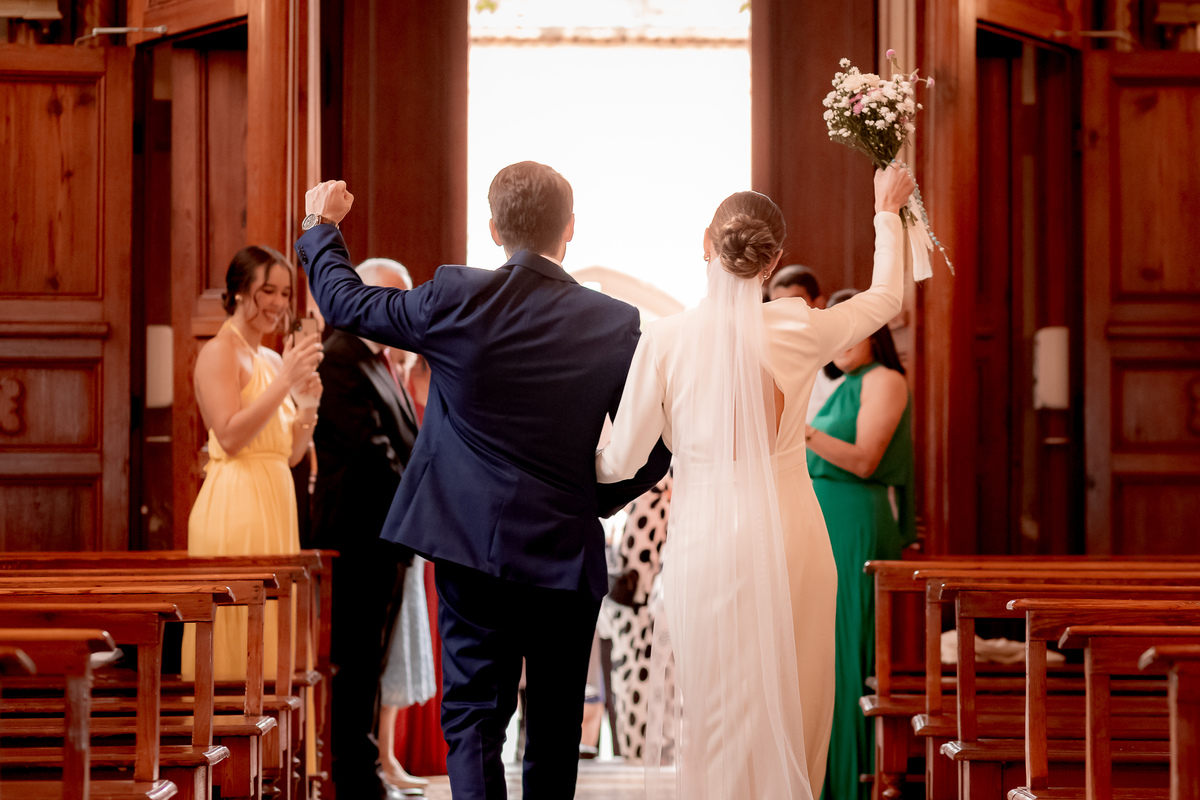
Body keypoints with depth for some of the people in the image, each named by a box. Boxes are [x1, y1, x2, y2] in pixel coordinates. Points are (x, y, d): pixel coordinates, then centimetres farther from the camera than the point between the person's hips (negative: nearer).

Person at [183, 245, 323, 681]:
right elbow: (230, 436, -17)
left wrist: (309, 404, 1)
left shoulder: (272, 360, 18)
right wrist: (285, 382, -19)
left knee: (270, 629, 7)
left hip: (275, 502, 8)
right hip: (235, 505, -8)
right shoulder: (219, 351, -5)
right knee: (238, 635, -8)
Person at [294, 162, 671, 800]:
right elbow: (651, 450, -4)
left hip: (470, 540, 0)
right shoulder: (617, 324, -8)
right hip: (566, 550, 0)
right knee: (556, 724, 14)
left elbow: (346, 303, 6)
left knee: (473, 712, 4)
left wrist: (323, 226, 24)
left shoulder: (455, 299, -10)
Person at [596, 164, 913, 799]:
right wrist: (887, 213, 32)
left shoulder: (665, 340, -9)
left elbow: (622, 460, -2)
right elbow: (886, 297, 16)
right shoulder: (800, 331, -5)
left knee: (716, 718, 9)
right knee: (792, 714, 11)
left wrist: (582, 467, 21)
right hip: (791, 541, 1)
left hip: (705, 541, -1)